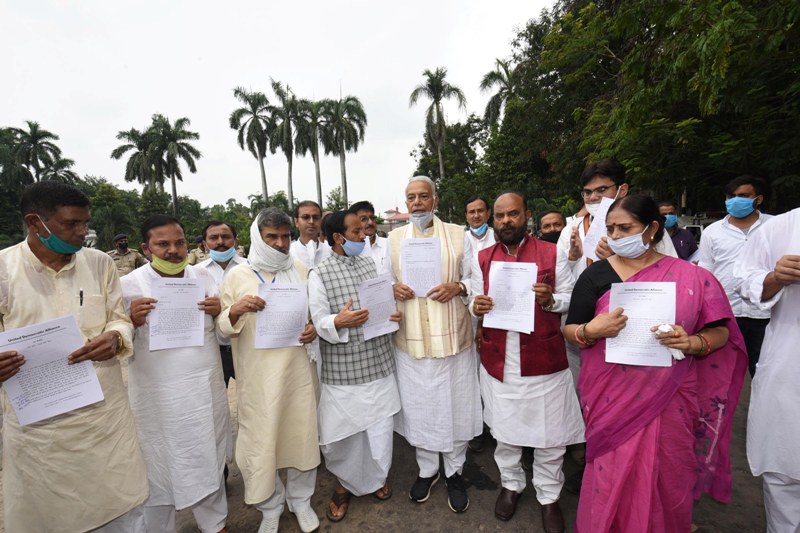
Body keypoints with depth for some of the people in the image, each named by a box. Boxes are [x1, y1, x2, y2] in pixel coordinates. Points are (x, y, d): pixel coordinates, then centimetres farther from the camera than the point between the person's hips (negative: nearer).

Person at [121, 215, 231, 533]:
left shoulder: (203, 278, 3)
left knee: (209, 460, 17)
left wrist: (218, 312, -12)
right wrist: (133, 321, -24)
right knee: (159, 466, 12)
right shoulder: (129, 285, -7)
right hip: (157, 397, -3)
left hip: (206, 390, 3)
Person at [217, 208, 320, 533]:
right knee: (261, 440, 8)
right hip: (258, 375, -1)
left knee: (302, 434, 12)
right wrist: (235, 311, -21)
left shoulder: (301, 271, 4)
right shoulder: (237, 276, -1)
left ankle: (300, 499, 38)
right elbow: (222, 329, 0)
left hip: (298, 369, 2)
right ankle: (270, 507, 36)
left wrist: (315, 328, -9)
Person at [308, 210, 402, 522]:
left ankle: (377, 478, 40)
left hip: (379, 363, 4)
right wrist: (339, 322, -30)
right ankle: (345, 483, 37)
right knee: (341, 434, 7)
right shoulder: (319, 275, -5)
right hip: (343, 370, -3)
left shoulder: (370, 263, 9)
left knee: (381, 428, 13)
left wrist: (395, 314, -7)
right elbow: (319, 322, -11)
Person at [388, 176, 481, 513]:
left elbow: (475, 278, 4)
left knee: (455, 405, 10)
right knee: (418, 406, 13)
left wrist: (457, 287, -16)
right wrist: (393, 289, -10)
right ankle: (427, 469, 37)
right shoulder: (395, 237, 8)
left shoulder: (457, 234, 2)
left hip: (452, 336, -1)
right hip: (410, 338, 2)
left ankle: (455, 471, 35)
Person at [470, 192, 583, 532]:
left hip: (544, 360, -1)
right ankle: (511, 484, 42)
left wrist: (550, 299, -19)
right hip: (498, 361, 2)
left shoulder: (552, 253, -2)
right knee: (503, 428, 17)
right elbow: (476, 301, 8)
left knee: (549, 432, 12)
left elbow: (572, 298, 1)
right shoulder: (482, 259, 4)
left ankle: (548, 496, 37)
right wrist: (476, 307, -15)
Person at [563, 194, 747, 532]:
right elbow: (569, 330, -2)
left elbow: (721, 332, 4)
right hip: (612, 397, -1)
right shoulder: (596, 275, -3)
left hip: (670, 399, 1)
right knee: (611, 478, 9)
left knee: (666, 478, 16)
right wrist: (592, 330, -23)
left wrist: (692, 343, -17)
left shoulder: (690, 276, -1)